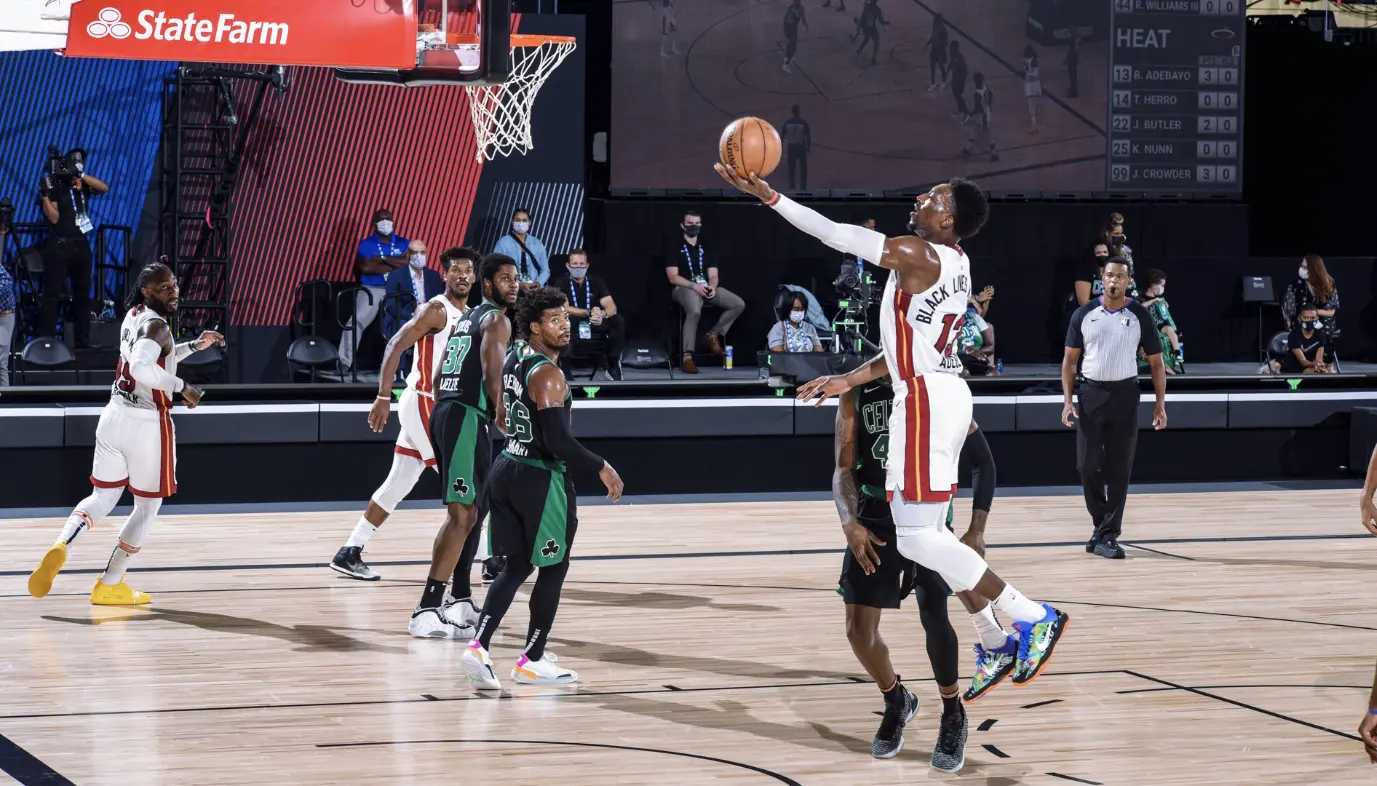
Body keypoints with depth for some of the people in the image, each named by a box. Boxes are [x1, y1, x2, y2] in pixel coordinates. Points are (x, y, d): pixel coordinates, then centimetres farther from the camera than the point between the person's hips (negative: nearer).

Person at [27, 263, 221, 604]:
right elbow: (142, 368, -34)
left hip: (115, 418, 7)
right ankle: (109, 586, 13)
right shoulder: (155, 326, -16)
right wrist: (181, 387, -24)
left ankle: (61, 545, -15)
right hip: (148, 424, -7)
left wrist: (195, 345, 24)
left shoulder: (134, 317, 11)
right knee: (148, 504, 11)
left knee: (103, 497, 16)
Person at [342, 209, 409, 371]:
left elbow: (409, 262, -9)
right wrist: (395, 266, -9)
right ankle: (344, 363, -16)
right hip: (371, 290, -1)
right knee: (355, 322, -16)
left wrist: (383, 259, -10)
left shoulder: (403, 243, 10)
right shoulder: (366, 244, 4)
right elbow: (365, 268, -13)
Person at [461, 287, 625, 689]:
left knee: (516, 566, 13)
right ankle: (532, 662, 14)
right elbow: (559, 441, -24)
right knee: (553, 569, 7)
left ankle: (479, 646, -2)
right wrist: (601, 468, -14)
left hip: (507, 470, 8)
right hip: (540, 479, -8)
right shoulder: (548, 375, -20)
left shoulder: (513, 360, 8)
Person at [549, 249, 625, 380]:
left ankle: (612, 363, -13)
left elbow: (611, 306, -9)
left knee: (618, 320, -22)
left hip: (594, 325, 3)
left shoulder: (595, 282, 2)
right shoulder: (561, 283, -6)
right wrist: (589, 313, -30)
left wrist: (603, 314, -34)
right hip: (573, 327, -3)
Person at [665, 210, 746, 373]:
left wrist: (712, 286, -13)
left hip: (706, 287, 6)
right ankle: (687, 357, -42)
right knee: (695, 311, -39)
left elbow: (713, 275, 12)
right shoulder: (674, 247, 4)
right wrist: (694, 286, -20)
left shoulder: (706, 248, 19)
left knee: (739, 304, -12)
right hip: (684, 288, -6)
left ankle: (713, 335, -1)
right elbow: (673, 277, -6)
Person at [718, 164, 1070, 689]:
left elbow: (837, 235, -15)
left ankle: (1034, 620, -8)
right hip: (943, 393, 10)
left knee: (918, 538, -9)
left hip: (925, 400, -10)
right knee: (925, 534, 15)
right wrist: (851, 381, 22)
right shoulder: (952, 264, 15)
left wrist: (770, 197, -12)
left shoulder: (919, 255, -14)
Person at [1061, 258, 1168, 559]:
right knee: (1088, 466, 0)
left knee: (1118, 469, -1)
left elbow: (1156, 362, 5)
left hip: (1124, 394, -1)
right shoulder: (1084, 314, 3)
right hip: (1091, 392, 1)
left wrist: (1160, 403, -2)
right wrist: (1067, 400, -4)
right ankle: (1101, 524, 20)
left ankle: (1107, 536, 3)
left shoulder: (1139, 316, 0)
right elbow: (1070, 359, 6)